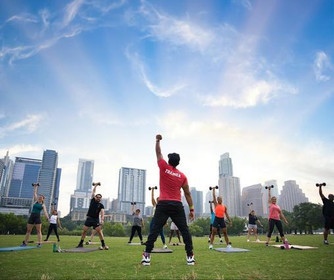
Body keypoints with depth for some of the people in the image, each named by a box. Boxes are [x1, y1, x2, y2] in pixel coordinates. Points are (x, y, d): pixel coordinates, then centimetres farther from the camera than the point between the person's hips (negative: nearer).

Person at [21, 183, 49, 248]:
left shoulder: (43, 205, 5)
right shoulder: (35, 201, 11)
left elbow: (45, 212, -5)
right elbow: (35, 193, 14)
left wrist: (48, 218, -19)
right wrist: (36, 186, 18)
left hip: (38, 217, -3)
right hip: (31, 216, 3)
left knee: (38, 231, -3)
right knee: (28, 230, 7)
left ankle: (39, 243, -3)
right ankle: (25, 243, 17)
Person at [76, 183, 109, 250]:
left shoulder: (101, 205, 2)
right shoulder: (92, 200, 8)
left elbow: (102, 212, -12)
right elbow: (93, 192, 12)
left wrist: (102, 219, -28)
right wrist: (96, 185, 17)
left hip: (96, 219, -2)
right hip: (89, 218, 2)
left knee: (99, 231, -9)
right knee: (84, 231, 3)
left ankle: (103, 244, -6)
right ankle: (81, 244, 16)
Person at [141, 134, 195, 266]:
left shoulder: (164, 168, 0)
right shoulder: (182, 176, 4)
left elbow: (158, 153, 13)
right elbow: (187, 194, 5)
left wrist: (157, 140, 25)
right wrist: (192, 209, 9)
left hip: (163, 204, -1)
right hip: (177, 205, 1)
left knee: (155, 230, 2)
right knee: (185, 231, 8)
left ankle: (147, 257, 1)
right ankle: (190, 257, 8)